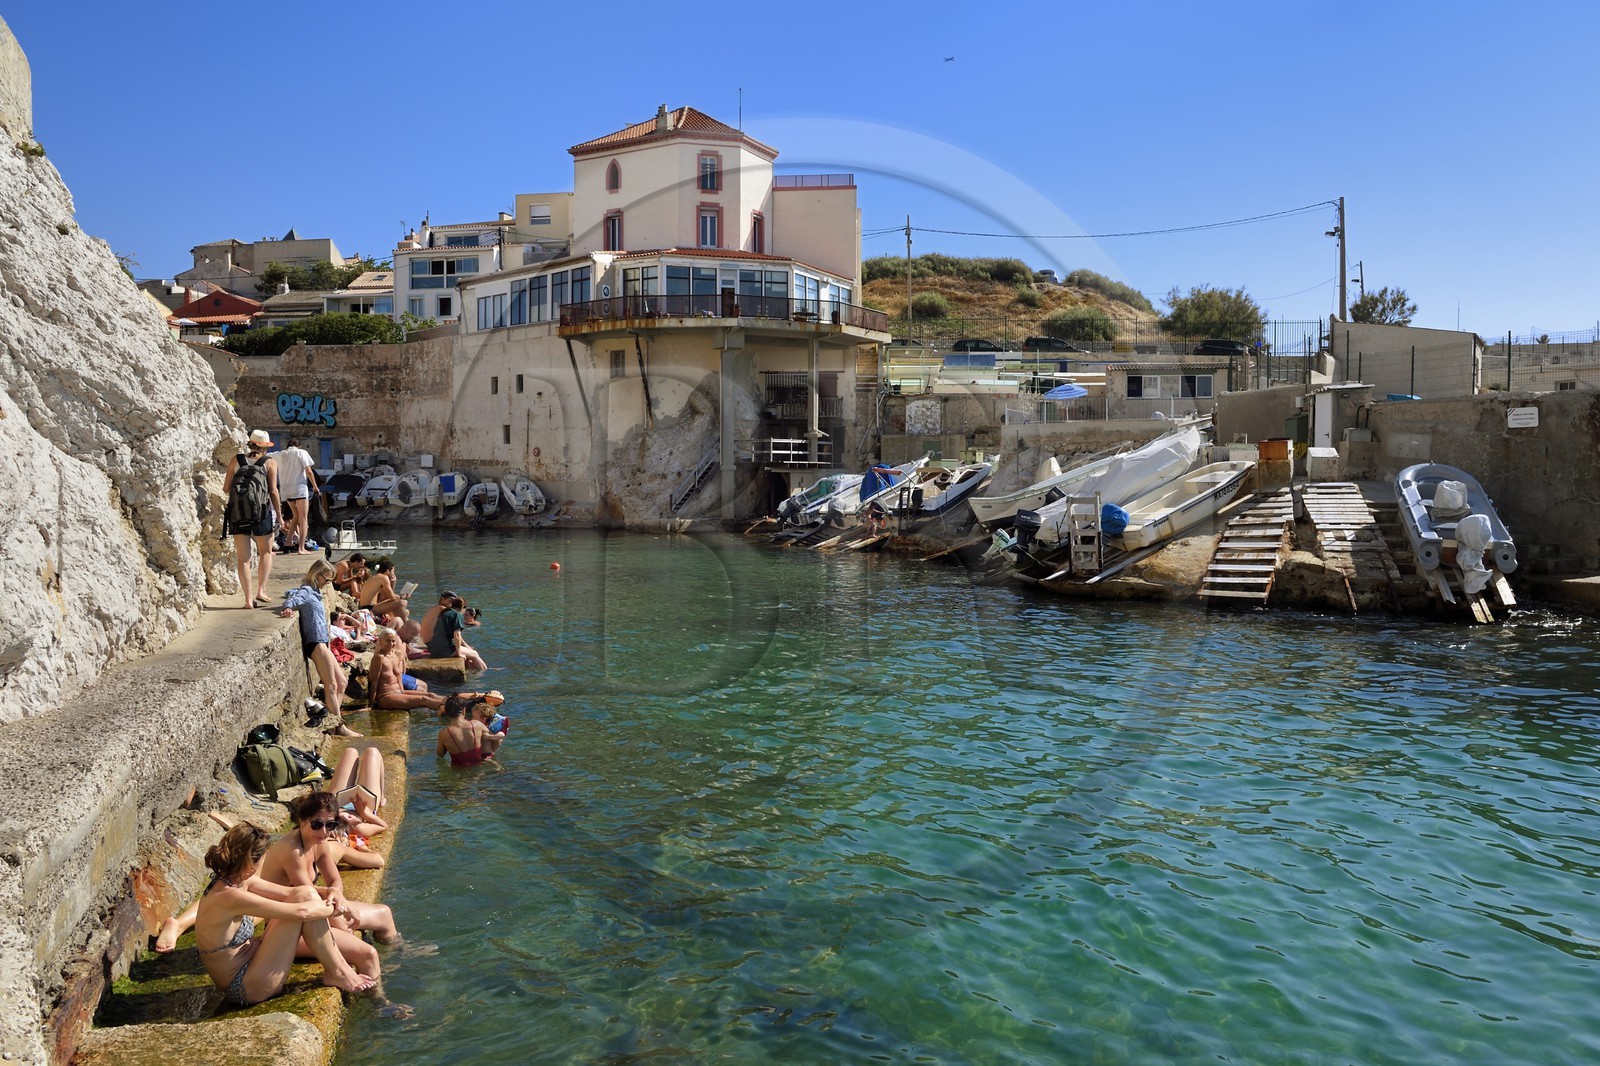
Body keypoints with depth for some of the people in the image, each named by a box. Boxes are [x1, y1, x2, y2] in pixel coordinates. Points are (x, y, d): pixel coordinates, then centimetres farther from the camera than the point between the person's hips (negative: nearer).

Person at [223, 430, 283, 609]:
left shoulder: (236, 460, 3)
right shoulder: (270, 462, -1)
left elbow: (226, 489, 2)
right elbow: (273, 491, -6)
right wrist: (279, 515, 0)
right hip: (262, 512, -1)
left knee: (243, 558, 7)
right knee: (266, 552, 18)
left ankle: (248, 598, 4)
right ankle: (261, 590, 6)